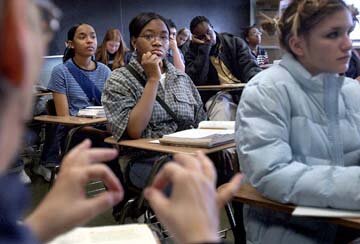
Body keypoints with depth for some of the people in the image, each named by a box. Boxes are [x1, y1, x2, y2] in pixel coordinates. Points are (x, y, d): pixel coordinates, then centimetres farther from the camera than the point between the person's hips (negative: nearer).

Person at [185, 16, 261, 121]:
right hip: (216, 96, -2)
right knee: (222, 109, -35)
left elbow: (250, 65, -1)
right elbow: (197, 81, -9)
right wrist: (204, 48, -7)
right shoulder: (192, 54, 9)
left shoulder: (235, 42, 12)